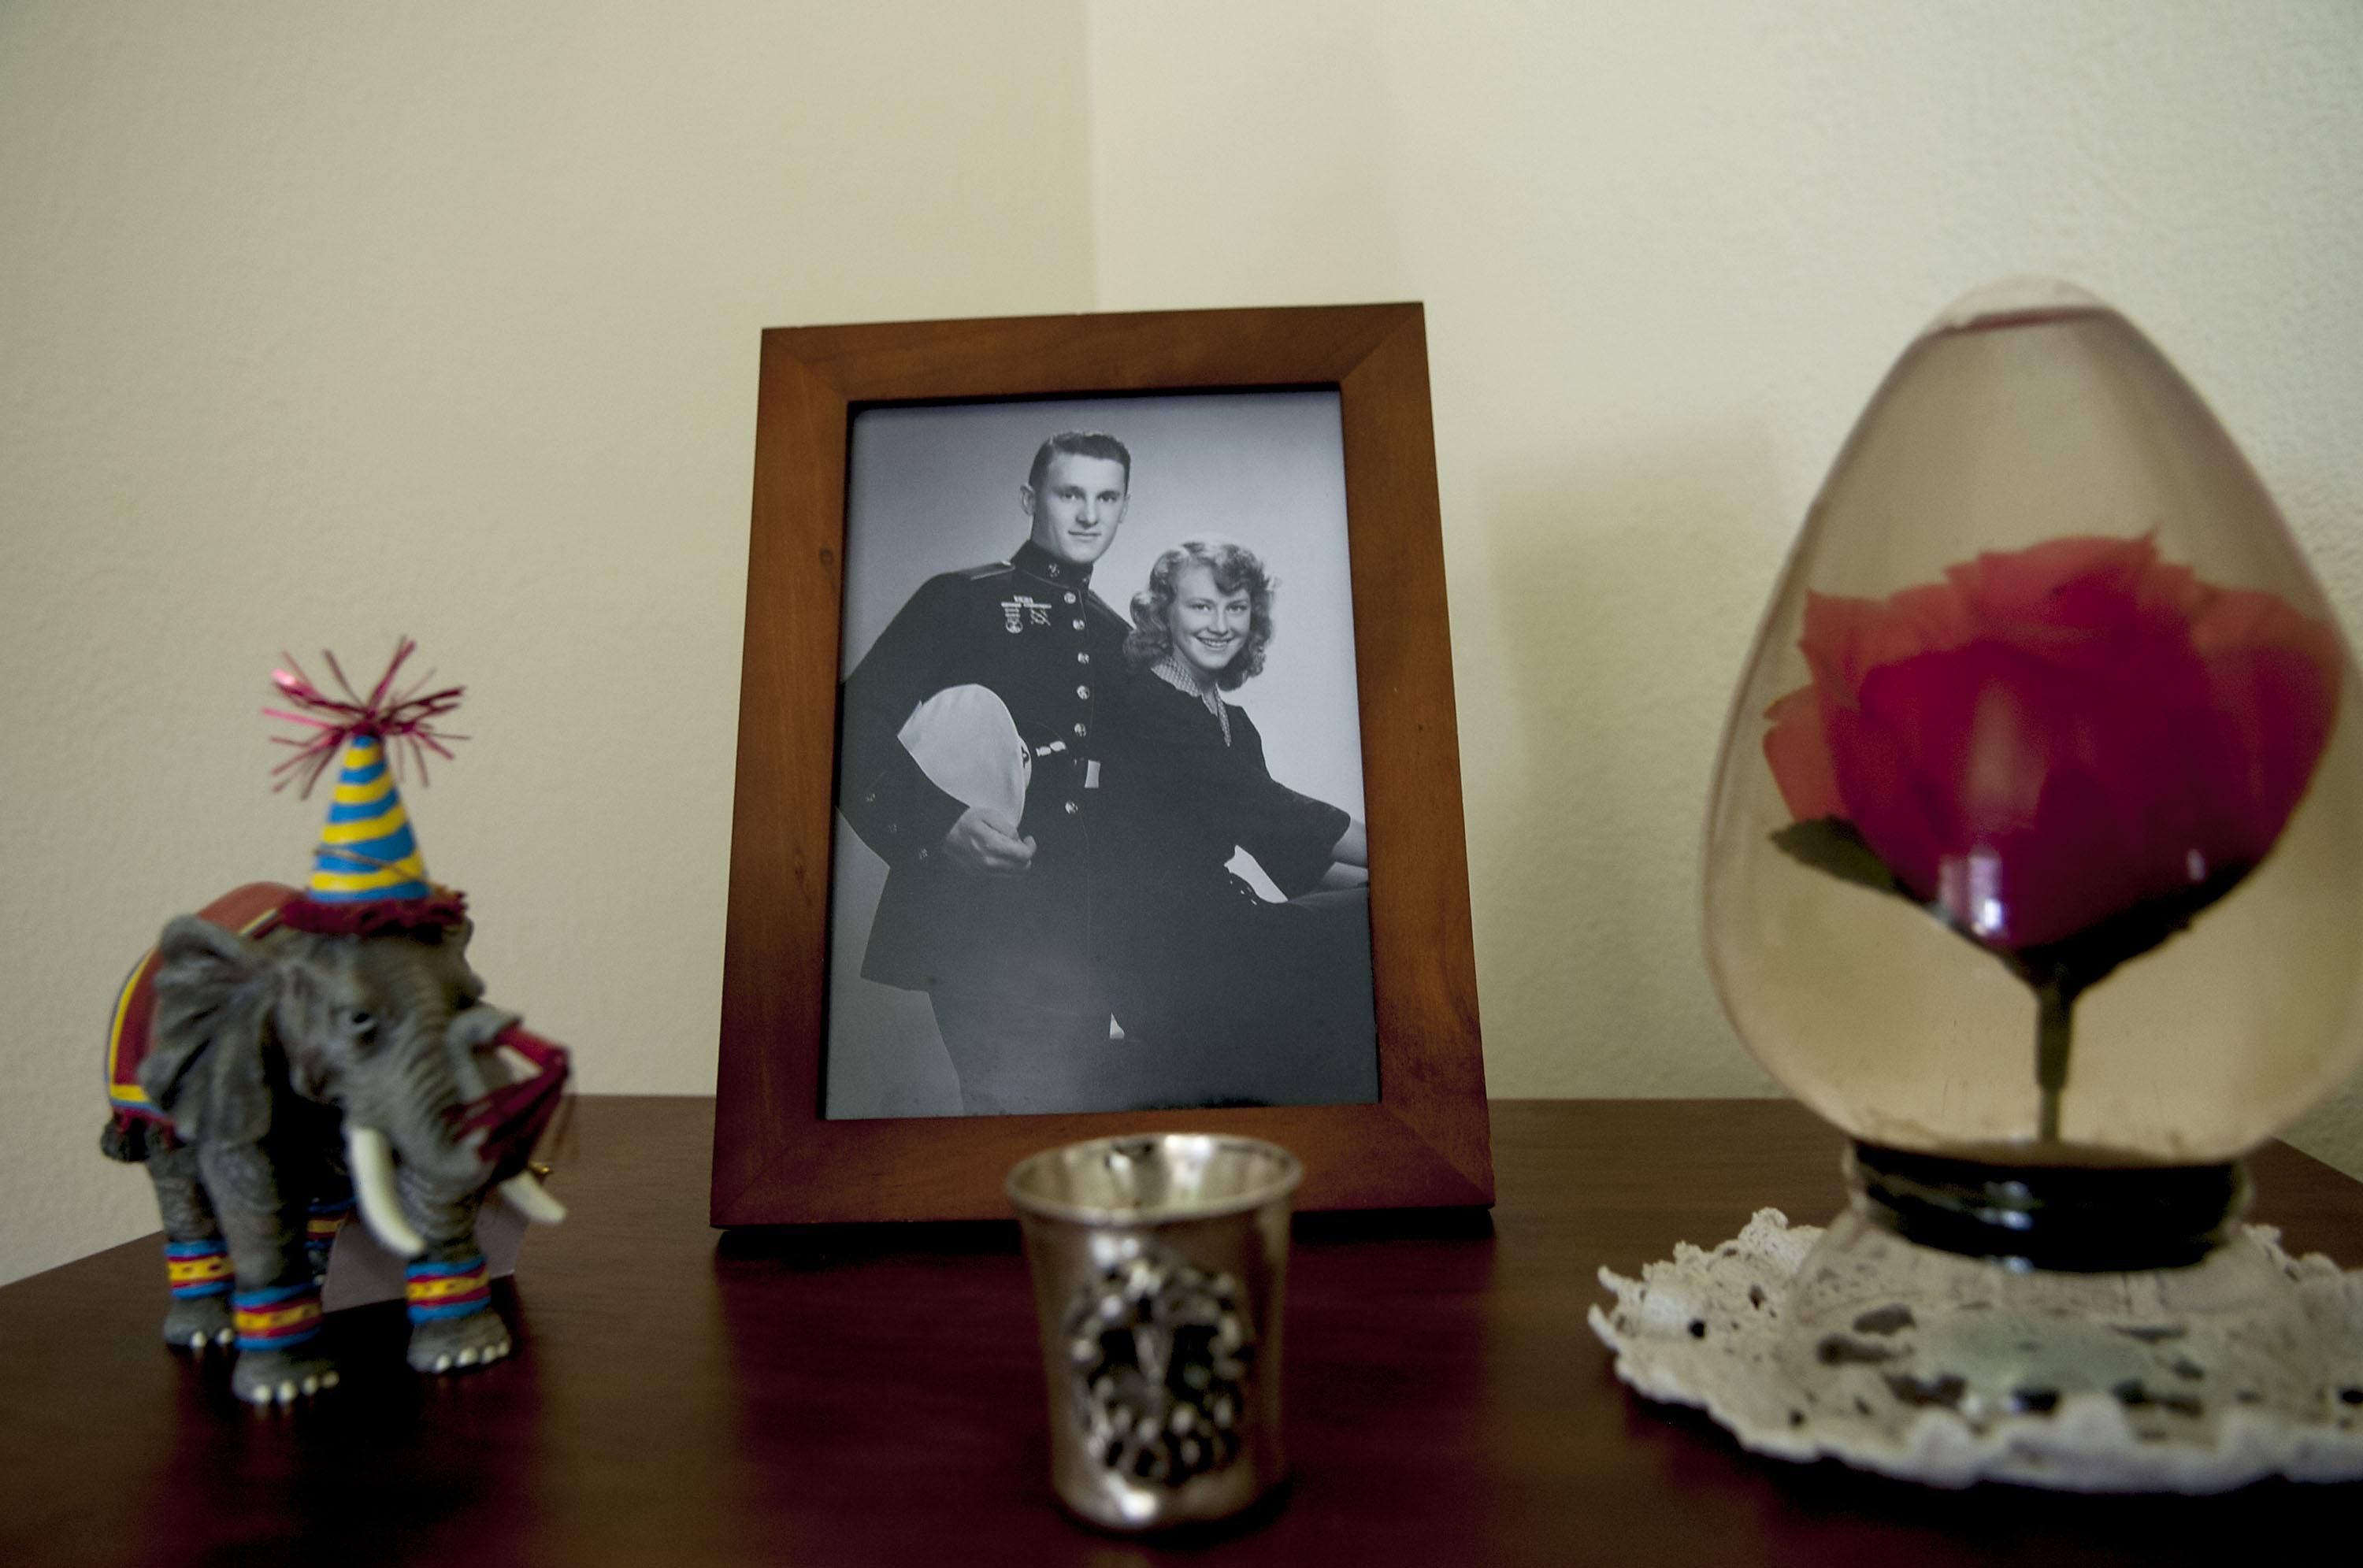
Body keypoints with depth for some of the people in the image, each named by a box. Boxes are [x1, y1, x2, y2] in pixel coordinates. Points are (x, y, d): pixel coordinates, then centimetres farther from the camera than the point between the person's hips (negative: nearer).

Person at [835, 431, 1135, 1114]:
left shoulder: (1114, 635, 17)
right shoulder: (960, 599, -1)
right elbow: (857, 723, -10)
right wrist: (939, 821, -23)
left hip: (1078, 922, 7)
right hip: (978, 912, -6)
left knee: (1073, 1092, 12)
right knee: (1024, 1101, -13)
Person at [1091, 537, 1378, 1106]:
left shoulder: (1232, 724, 19)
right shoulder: (1144, 707, -9)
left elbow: (1283, 849, 13)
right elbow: (1264, 808, -17)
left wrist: (1367, 877, -2)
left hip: (1215, 933, 8)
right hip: (1163, 956, -8)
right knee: (1368, 929, -19)